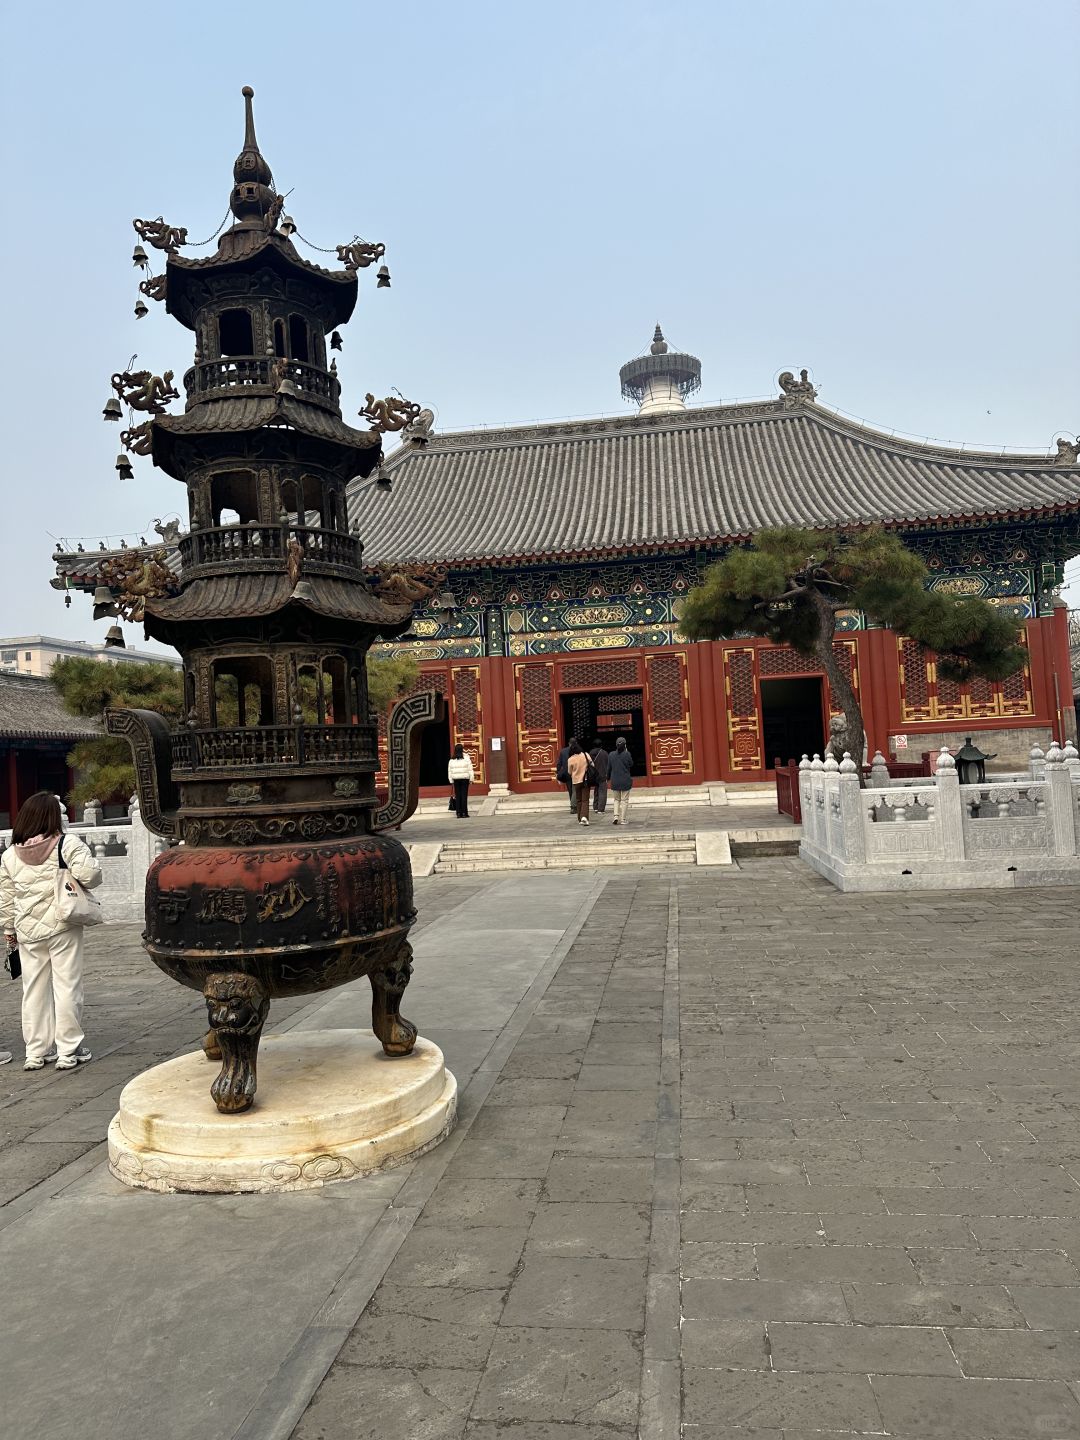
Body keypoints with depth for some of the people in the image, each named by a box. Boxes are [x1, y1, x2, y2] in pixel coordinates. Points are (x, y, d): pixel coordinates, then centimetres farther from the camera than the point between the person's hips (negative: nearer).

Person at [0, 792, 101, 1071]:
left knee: (34, 989, 13)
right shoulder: (67, 844, -11)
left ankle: (36, 1051, 20)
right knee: (66, 986, 3)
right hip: (62, 926, -4)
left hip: (28, 931, 4)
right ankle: (69, 1051, 7)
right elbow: (91, 875, -18)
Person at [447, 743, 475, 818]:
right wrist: (471, 779, 1)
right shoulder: (466, 758, -4)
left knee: (457, 796, 5)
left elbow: (449, 771, 7)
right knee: (464, 795, -1)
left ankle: (459, 813, 5)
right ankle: (464, 813, -2)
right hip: (464, 779, -3)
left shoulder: (452, 760, 5)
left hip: (456, 779, 3)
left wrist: (451, 781, 13)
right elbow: (470, 770, -5)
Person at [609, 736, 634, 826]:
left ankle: (616, 816, 1)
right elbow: (631, 764, 3)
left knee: (616, 799, 16)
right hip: (625, 781, -3)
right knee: (624, 800, 6)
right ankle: (623, 819, 5)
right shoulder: (627, 754, -12)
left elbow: (609, 767, 4)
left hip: (615, 781, 3)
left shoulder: (611, 754, -3)